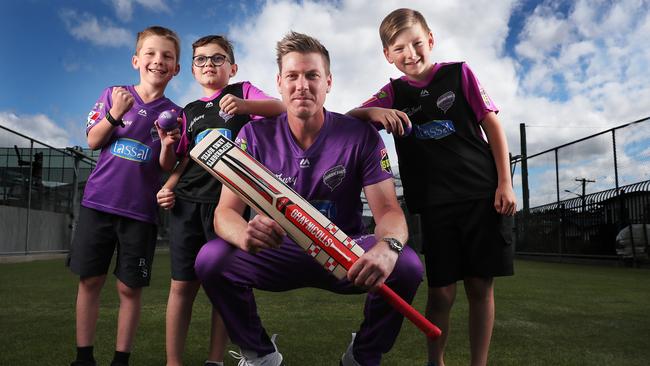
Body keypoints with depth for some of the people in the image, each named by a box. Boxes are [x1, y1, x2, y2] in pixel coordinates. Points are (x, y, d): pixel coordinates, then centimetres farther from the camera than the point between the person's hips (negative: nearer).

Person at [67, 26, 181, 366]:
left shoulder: (173, 114, 3)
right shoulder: (113, 94, 5)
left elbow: (167, 167, 0)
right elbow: (93, 142, 3)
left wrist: (167, 147, -21)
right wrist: (115, 114, -13)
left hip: (140, 209, -1)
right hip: (99, 201, 1)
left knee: (130, 287, 3)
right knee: (90, 279, 6)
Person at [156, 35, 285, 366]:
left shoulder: (242, 92, 8)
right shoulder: (190, 111, 20)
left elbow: (282, 109, -9)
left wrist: (244, 105, -26)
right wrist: (169, 187, 4)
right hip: (188, 202, 4)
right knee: (182, 285, 3)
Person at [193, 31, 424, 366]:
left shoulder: (361, 135, -9)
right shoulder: (255, 136, -8)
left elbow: (387, 210, -14)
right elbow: (225, 211, -13)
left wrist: (388, 246, -40)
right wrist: (245, 234, -40)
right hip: (279, 252, 1)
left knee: (407, 266, -28)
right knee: (211, 260, -25)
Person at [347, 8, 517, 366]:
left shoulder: (459, 73, 3)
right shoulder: (393, 93, 6)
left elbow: (492, 125, 4)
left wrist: (505, 183, -2)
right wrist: (372, 112, -24)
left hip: (483, 195, 0)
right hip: (435, 205, 1)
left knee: (480, 287, 4)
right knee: (442, 293, 1)